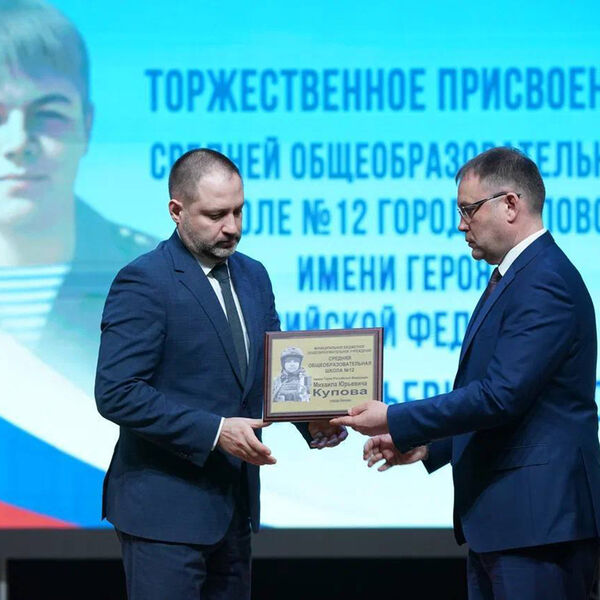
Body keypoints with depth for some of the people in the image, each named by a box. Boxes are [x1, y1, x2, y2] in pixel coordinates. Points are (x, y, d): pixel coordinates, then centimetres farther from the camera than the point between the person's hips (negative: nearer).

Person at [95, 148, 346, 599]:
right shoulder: (143, 282, -13)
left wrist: (312, 420, -5)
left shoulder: (253, 276, 12)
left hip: (233, 508, 8)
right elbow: (117, 393, -19)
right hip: (166, 508, -8)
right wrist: (214, 431, -22)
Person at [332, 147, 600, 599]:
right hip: (502, 517, 11)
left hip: (540, 520, -11)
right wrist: (425, 445, 14)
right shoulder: (515, 278, 19)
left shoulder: (545, 282, -16)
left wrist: (396, 421, -17)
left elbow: (502, 395, -23)